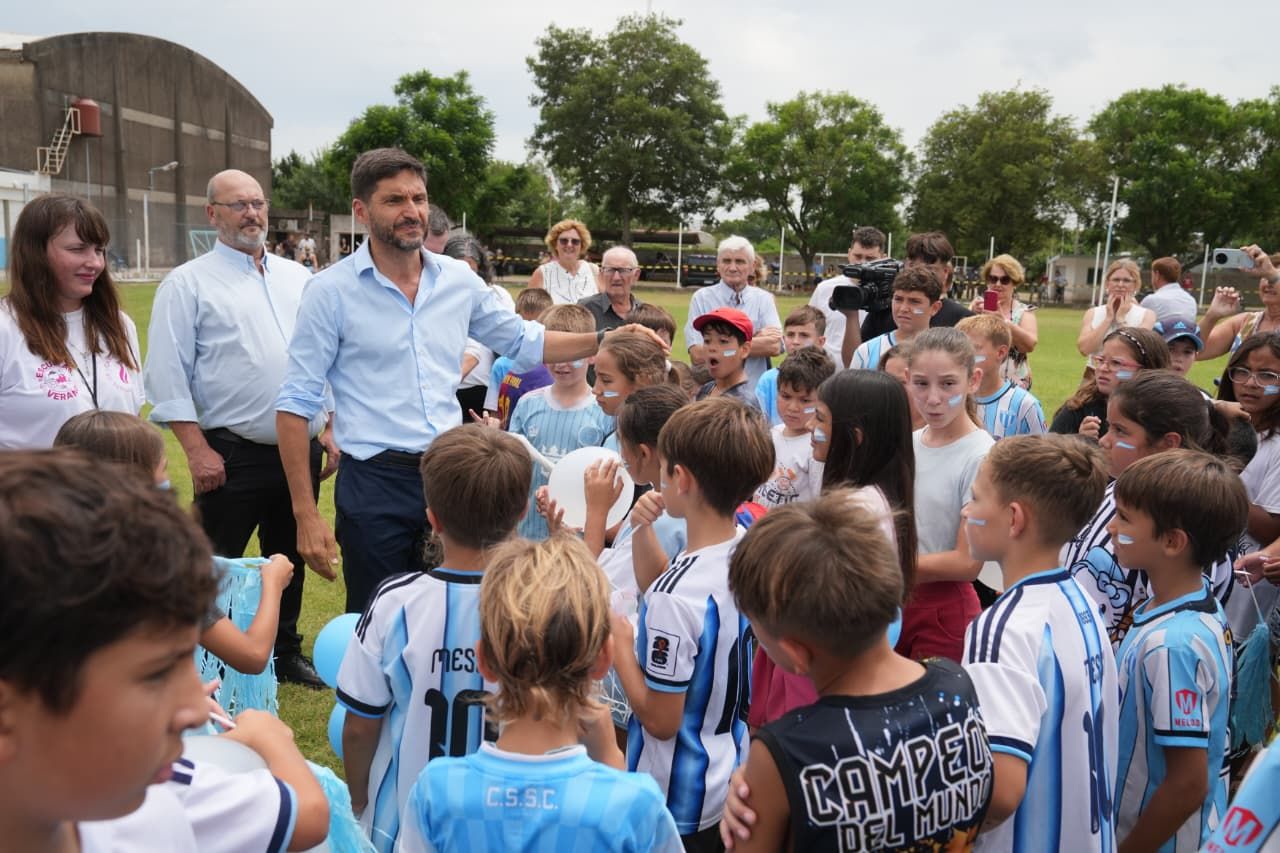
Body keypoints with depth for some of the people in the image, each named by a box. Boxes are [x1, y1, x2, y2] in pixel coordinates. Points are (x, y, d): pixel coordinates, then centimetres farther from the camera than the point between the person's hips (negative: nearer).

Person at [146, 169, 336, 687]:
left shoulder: (298, 279, 12)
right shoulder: (188, 284, -3)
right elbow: (167, 375, -9)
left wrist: (330, 427, 8)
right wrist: (197, 450, -14)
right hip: (233, 454, -5)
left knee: (289, 559, 17)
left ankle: (285, 652, 34)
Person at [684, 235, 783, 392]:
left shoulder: (764, 299, 8)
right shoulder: (701, 298, 3)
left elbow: (774, 346, -6)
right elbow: (697, 354, -8)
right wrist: (755, 339, -8)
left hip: (754, 392, 1)